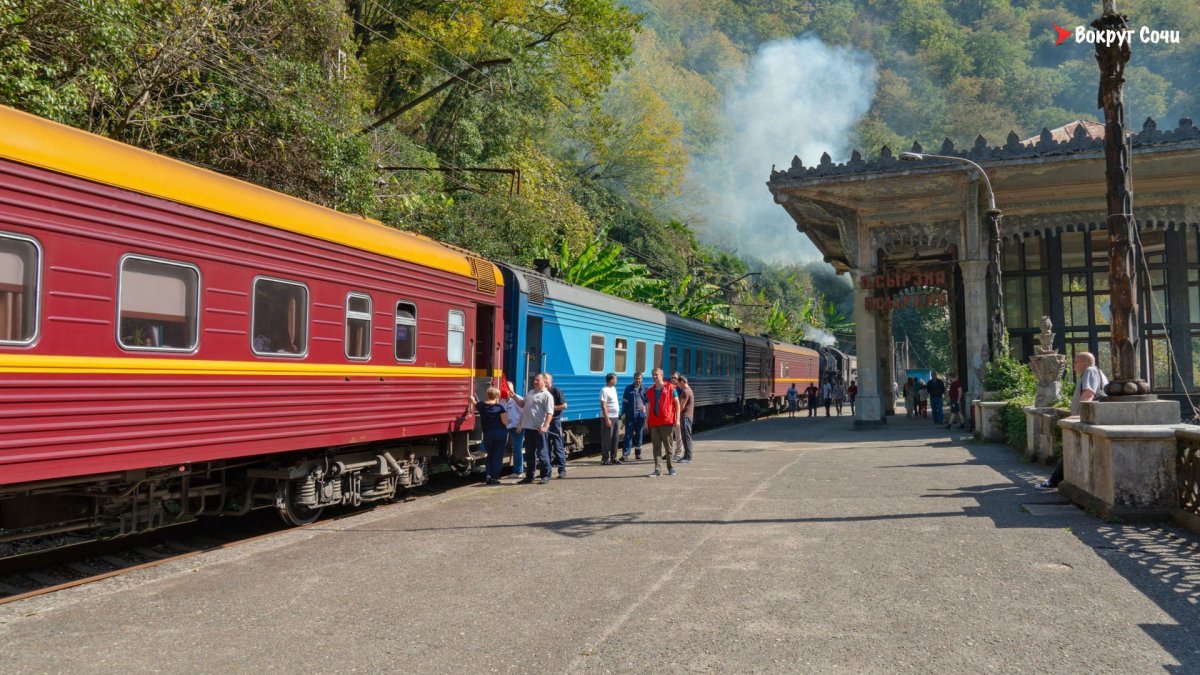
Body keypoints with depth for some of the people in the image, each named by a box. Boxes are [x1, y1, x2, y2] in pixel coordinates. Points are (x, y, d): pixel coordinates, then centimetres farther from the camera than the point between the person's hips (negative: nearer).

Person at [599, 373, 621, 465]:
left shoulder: (613, 388, 13)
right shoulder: (604, 391, -13)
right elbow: (603, 406, -18)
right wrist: (607, 419, -21)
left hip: (616, 417, 9)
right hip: (609, 418, -9)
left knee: (615, 438, 11)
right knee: (607, 439, -4)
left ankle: (613, 458, 18)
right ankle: (605, 459, 1)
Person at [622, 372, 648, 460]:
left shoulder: (644, 389, 7)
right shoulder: (629, 389, 3)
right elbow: (624, 401, 3)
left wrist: (645, 407, -3)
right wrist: (624, 413, -3)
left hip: (640, 414, 2)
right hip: (630, 415, -2)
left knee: (639, 434, 9)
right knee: (629, 434, -5)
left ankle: (638, 453, 19)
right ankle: (625, 454, -8)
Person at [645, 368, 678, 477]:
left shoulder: (670, 388, -1)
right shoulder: (650, 391, 11)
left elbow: (677, 404, 0)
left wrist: (677, 419, -6)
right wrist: (646, 421, 10)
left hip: (667, 422, -3)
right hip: (654, 422, 4)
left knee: (668, 446, 6)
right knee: (656, 447, 1)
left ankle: (670, 467, 19)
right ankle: (657, 469, 2)